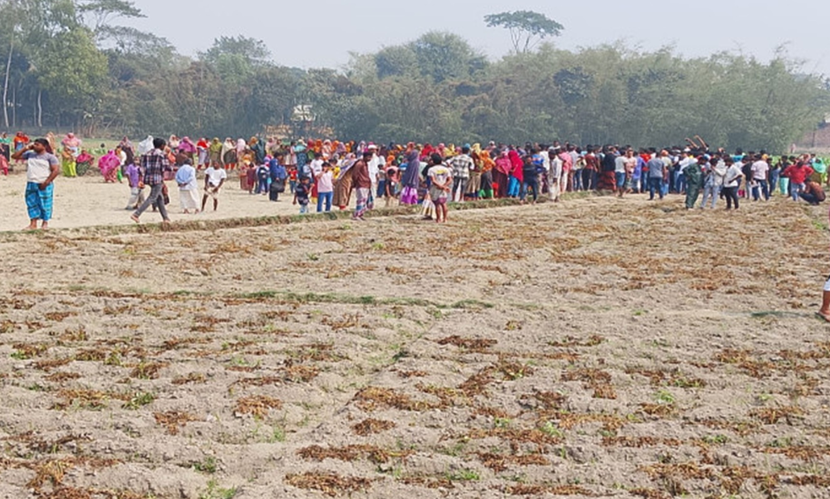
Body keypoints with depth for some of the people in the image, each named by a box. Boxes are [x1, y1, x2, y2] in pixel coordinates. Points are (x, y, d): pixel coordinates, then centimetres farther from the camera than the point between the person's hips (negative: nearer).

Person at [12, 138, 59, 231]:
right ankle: (33, 224, 6)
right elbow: (14, 156, 13)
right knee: (31, 203, 3)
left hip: (44, 185, -5)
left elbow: (56, 170, -12)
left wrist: (46, 182, -18)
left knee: (45, 204, 0)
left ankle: (45, 222, 14)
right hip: (31, 184, 5)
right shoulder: (29, 154, 11)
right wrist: (26, 148, 4)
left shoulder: (50, 157, -4)